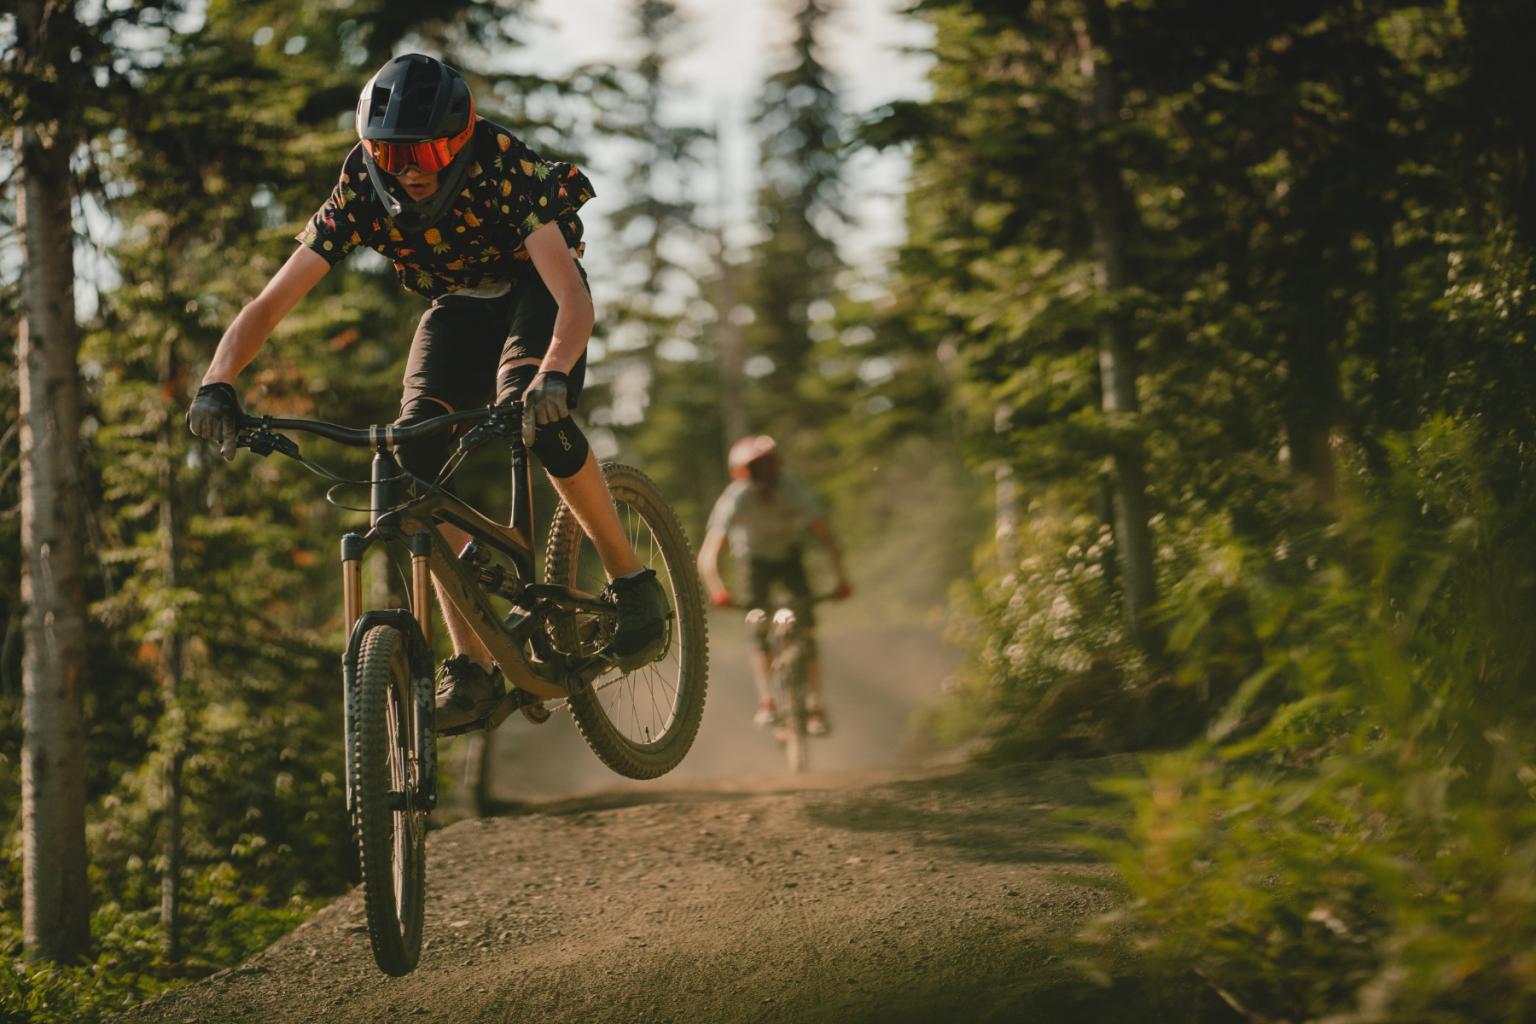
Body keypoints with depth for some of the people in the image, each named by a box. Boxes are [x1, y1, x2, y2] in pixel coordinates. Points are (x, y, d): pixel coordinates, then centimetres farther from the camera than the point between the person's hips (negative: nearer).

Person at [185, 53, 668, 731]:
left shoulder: (505, 170, -34)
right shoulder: (360, 196, -25)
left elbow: (574, 297, -45)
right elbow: (269, 304, -27)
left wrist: (552, 375, -65)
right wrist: (217, 385, -45)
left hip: (534, 291, -4)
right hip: (456, 306, 4)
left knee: (533, 411, -35)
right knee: (418, 451, -21)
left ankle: (632, 583, -16)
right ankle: (473, 667, -16)